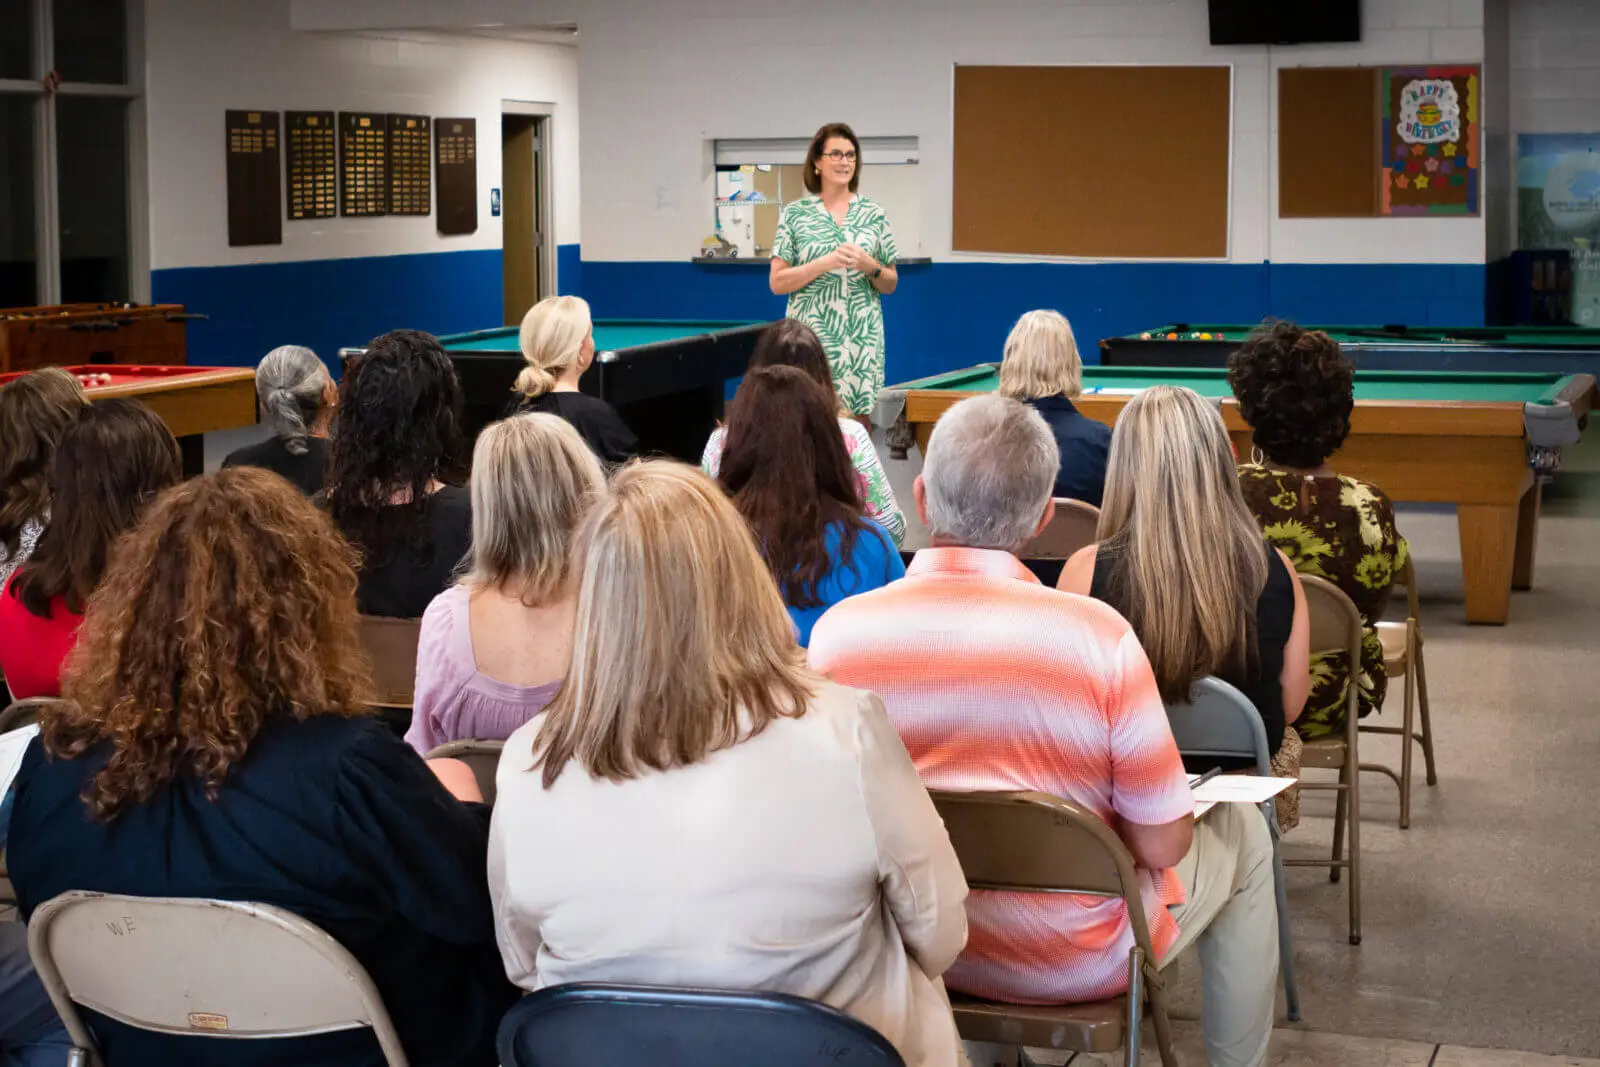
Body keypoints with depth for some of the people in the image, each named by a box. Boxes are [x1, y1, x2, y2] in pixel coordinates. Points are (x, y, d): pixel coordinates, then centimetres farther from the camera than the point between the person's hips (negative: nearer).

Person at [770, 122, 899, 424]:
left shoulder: (873, 215, 9)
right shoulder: (796, 214, 3)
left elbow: (890, 285, 13)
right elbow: (777, 283, -2)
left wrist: (870, 266, -8)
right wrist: (826, 263, -14)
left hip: (861, 341, 2)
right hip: (811, 338, -2)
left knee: (859, 421, -1)